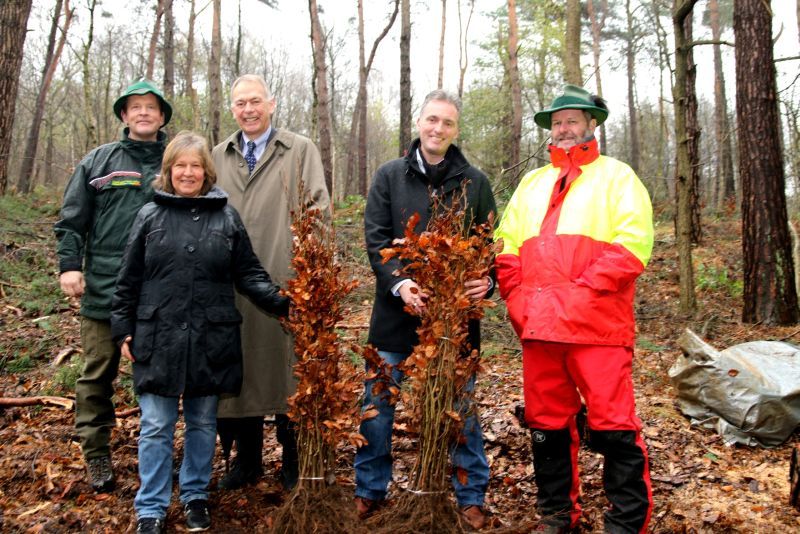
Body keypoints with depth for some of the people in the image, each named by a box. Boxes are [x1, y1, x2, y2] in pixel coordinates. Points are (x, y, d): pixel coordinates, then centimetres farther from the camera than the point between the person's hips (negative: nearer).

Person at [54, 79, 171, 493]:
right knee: (98, 373, 5)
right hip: (104, 287, 0)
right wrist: (69, 265, -5)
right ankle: (96, 454, 18)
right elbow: (72, 220, 6)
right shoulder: (97, 162, 8)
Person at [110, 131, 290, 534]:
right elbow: (129, 279, 6)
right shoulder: (150, 215, 4)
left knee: (202, 423, 14)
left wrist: (281, 302, -10)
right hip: (158, 338, 0)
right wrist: (124, 329, 3)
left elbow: (247, 274, 4)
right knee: (156, 427, 6)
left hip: (211, 340, 1)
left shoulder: (227, 217, 4)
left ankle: (195, 496, 31)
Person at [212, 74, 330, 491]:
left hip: (285, 282, -4)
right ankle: (246, 460, 25)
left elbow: (319, 210, -2)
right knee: (239, 370, 10)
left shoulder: (300, 150, 5)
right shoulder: (218, 156, 17)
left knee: (287, 371, 3)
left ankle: (294, 461, 19)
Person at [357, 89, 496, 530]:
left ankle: (471, 496, 24)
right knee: (378, 403, 9)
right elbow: (375, 238, -2)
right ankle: (370, 489, 26)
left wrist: (486, 281, -15)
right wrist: (398, 283, -18)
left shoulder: (474, 183, 6)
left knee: (461, 407, 9)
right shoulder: (390, 176, 5)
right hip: (397, 311, 1)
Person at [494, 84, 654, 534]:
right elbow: (507, 247, 17)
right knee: (547, 425, 11)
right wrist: (517, 302, 3)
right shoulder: (532, 184, 22)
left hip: (597, 325, -5)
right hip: (538, 327, 5)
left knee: (614, 426, -5)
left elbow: (632, 245, -7)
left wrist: (581, 294, -15)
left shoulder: (616, 177, 6)